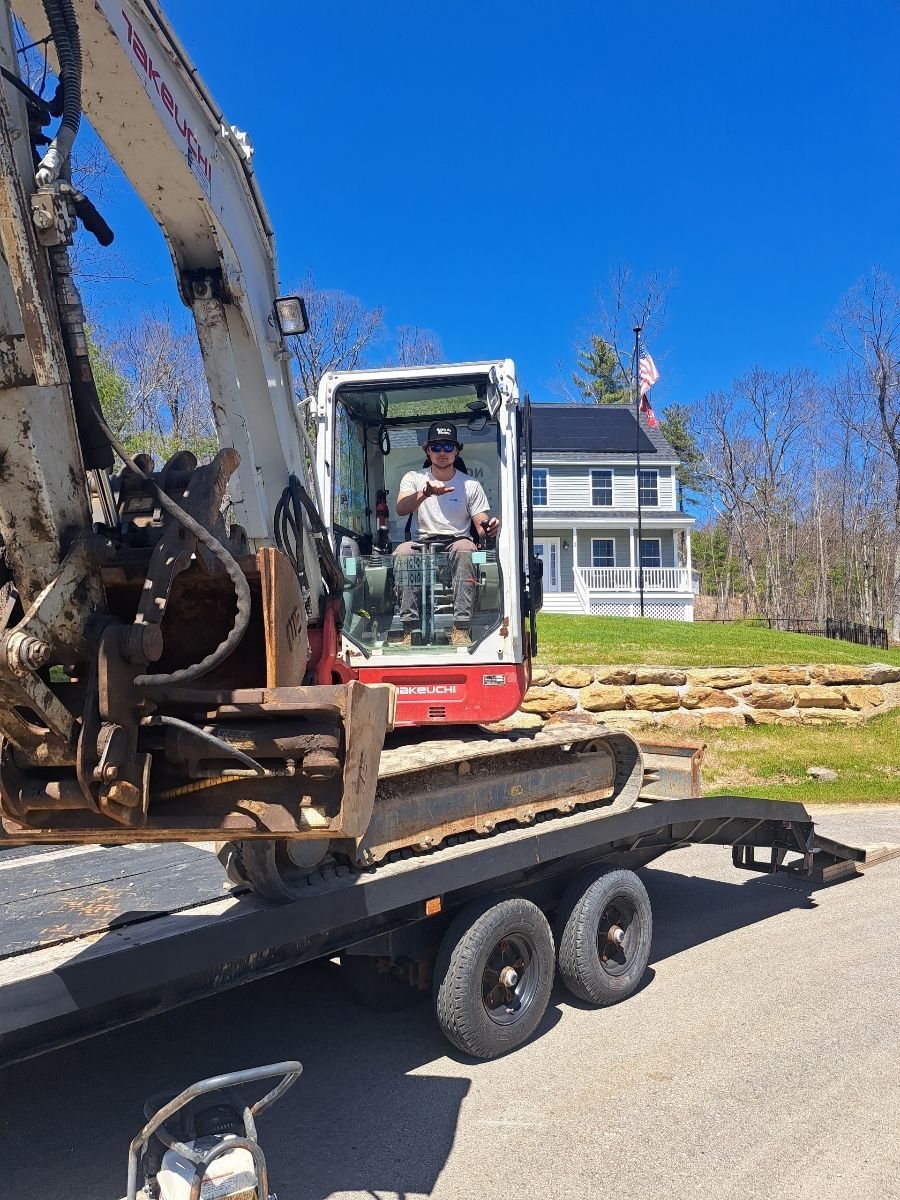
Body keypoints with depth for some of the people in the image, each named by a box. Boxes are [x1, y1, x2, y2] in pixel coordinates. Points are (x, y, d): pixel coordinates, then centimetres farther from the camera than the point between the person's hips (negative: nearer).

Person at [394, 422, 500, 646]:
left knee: (465, 549, -37)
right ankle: (410, 628, -34)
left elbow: (481, 526, 6)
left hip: (456, 542, -1)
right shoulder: (414, 478, 11)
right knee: (401, 553, -33)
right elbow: (400, 509, -9)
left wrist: (489, 528, -21)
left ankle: (461, 630, -41)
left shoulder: (471, 485, 12)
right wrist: (425, 493, -28)